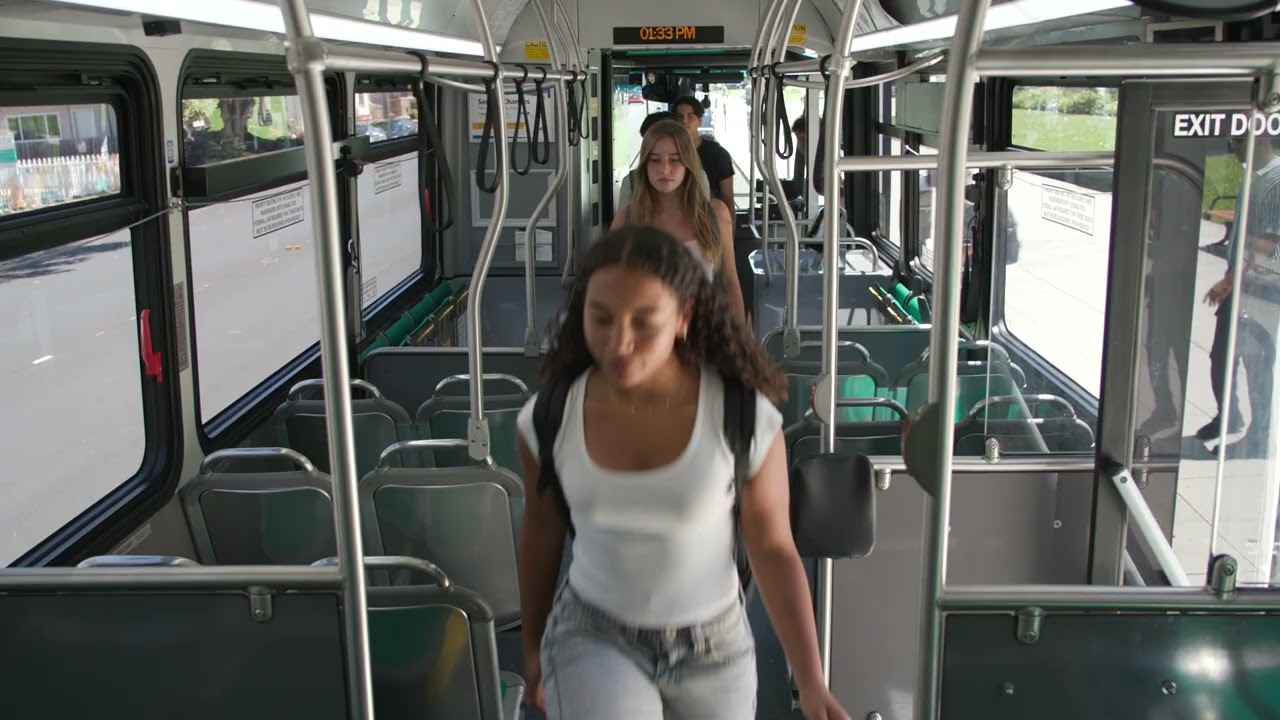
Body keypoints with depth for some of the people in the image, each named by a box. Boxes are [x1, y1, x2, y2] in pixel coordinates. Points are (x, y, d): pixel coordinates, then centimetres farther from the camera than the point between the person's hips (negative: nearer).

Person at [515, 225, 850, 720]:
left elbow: (774, 550, -9)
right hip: (593, 637, 0)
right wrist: (533, 645, 14)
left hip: (713, 647, 1)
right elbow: (541, 529, 2)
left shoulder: (745, 417, -20)